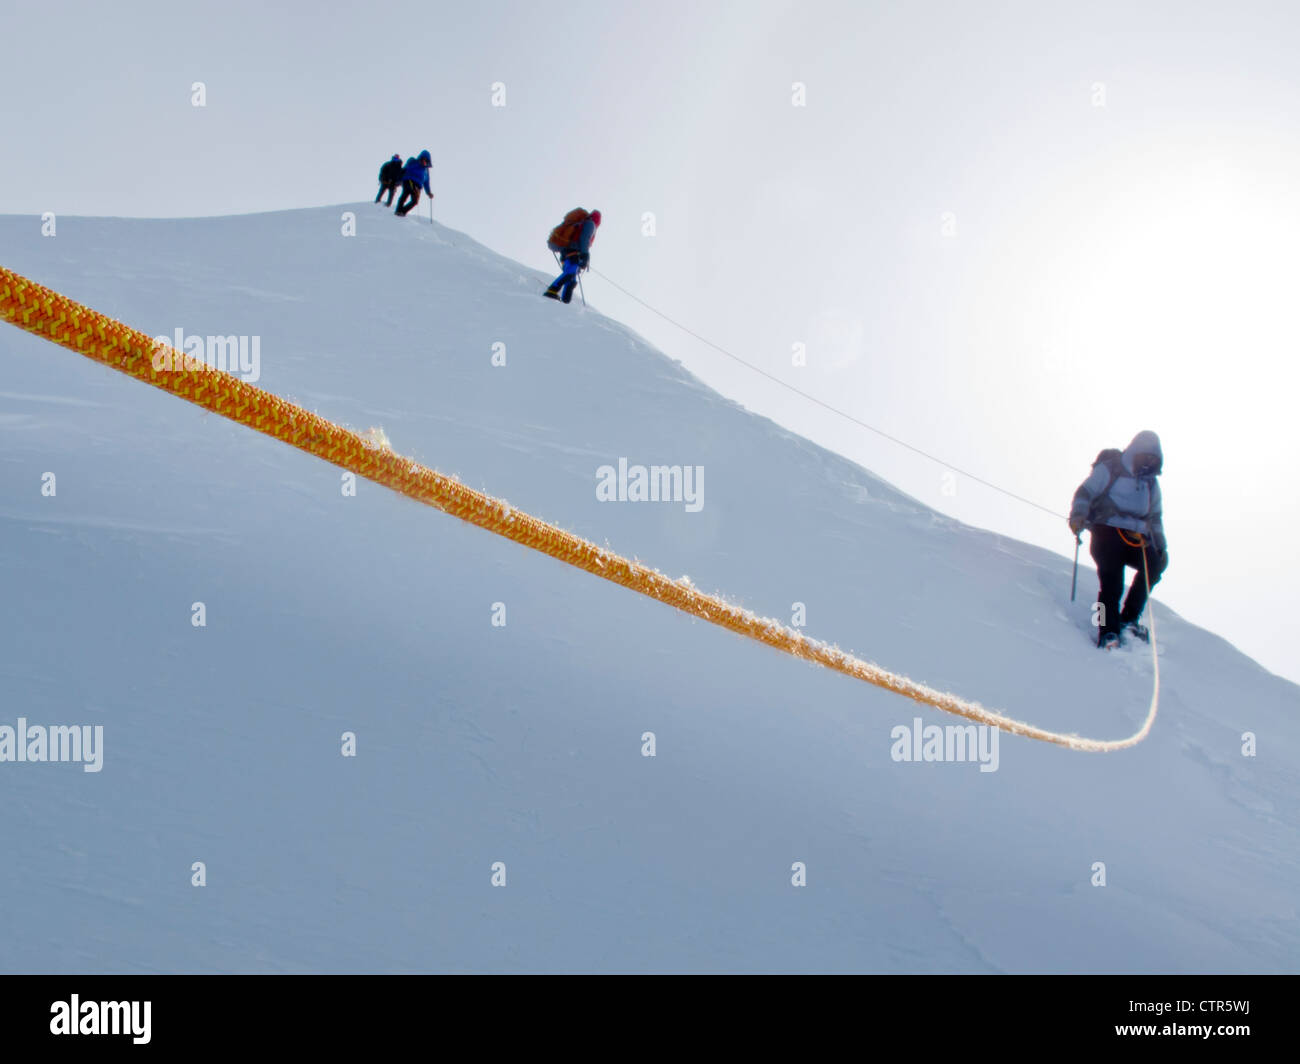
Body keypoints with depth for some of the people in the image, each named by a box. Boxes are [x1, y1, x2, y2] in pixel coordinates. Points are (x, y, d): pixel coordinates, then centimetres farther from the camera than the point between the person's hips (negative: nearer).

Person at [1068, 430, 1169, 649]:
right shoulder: (1109, 470, 3)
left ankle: (1129, 619, -13)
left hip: (1136, 538, 5)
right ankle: (1108, 632, -16)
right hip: (1107, 532, -5)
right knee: (1111, 581, -19)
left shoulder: (1151, 484, 21)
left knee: (1155, 564, -20)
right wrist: (1077, 516, -21)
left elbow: (1155, 517, 28)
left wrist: (1161, 547, 19)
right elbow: (1085, 493, -2)